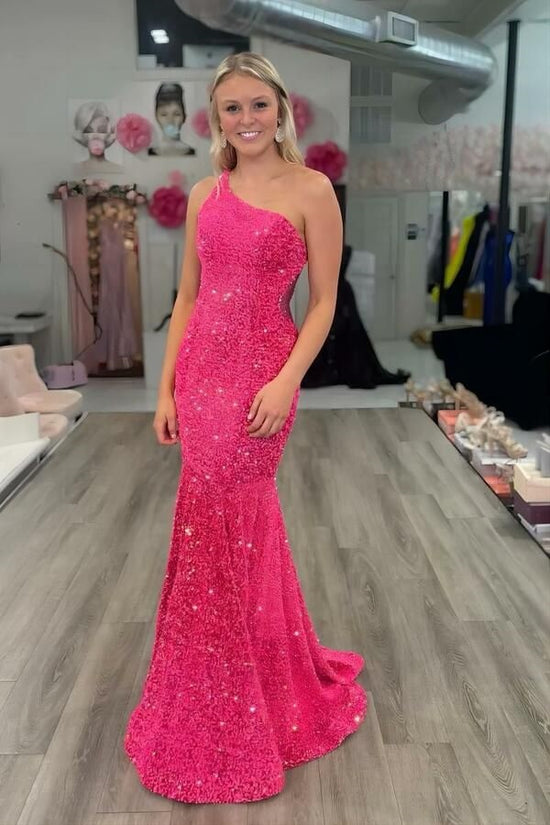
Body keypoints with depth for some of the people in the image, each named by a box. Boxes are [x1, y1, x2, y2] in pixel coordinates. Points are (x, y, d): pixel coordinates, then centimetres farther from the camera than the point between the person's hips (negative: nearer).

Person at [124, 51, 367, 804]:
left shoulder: (311, 190, -3)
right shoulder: (205, 195, 11)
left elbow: (323, 302, -6)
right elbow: (188, 298, 12)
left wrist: (287, 381, -18)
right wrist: (167, 388, 7)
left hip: (260, 370, -5)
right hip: (201, 367, 5)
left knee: (217, 531, -1)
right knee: (244, 523, 15)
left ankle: (216, 723, 21)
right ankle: (259, 689, 38)